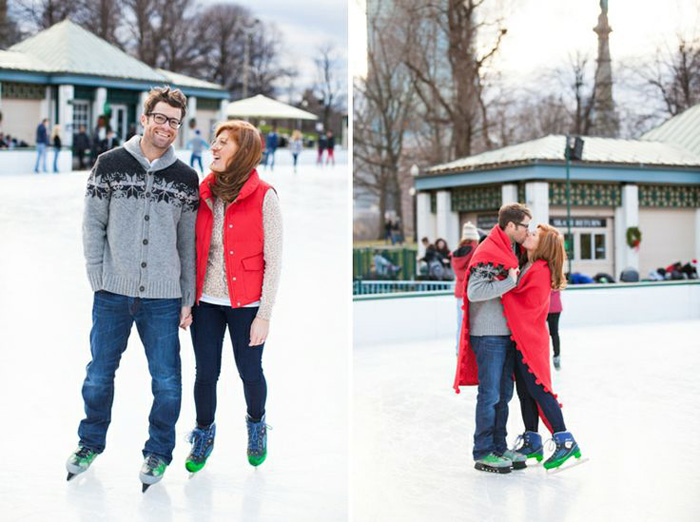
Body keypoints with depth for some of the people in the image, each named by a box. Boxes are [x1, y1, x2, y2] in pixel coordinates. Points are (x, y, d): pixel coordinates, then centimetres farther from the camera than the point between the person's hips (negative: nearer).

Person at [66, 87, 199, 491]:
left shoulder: (186, 178, 4)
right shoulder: (111, 164, 1)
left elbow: (189, 243, 7)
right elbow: (93, 224, 3)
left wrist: (188, 300, 5)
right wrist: (99, 278, -3)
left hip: (163, 298, 0)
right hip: (112, 293, 0)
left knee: (167, 382, 4)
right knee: (99, 374, 11)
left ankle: (159, 451, 23)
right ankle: (92, 442, 33)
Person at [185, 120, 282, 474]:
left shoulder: (264, 197, -10)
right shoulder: (204, 192, 2)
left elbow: (273, 261, -9)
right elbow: (193, 250, 8)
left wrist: (264, 316, -10)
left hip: (245, 303, -3)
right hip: (206, 301, 3)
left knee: (250, 372, 9)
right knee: (206, 372, 9)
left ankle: (256, 425, 39)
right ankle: (204, 433, 33)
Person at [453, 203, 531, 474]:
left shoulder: (510, 251, 14)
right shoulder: (488, 253, -16)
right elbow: (474, 292, -24)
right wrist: (509, 282, -21)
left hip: (506, 334, 9)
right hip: (489, 335, -9)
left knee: (504, 393, 13)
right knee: (490, 395, -3)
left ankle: (499, 447, 22)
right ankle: (483, 453, 5)